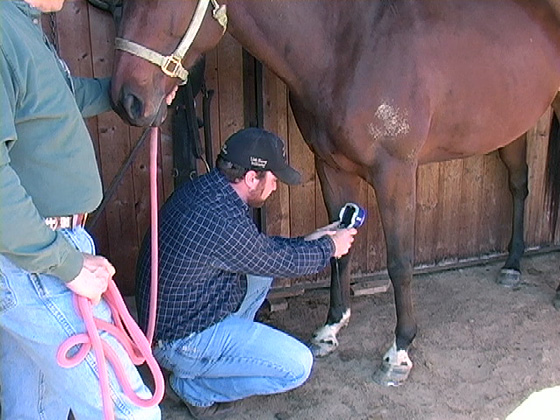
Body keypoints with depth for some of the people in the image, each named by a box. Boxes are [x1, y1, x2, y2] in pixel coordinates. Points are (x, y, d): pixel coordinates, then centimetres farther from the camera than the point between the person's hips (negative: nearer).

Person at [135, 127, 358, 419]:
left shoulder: (199, 188, -2)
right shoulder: (224, 221, -30)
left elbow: (258, 245, 13)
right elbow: (283, 262, -13)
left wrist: (306, 242, 13)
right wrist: (329, 248, 4)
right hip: (179, 343, -9)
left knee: (262, 266, 17)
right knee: (298, 366, -10)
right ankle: (193, 387, 3)